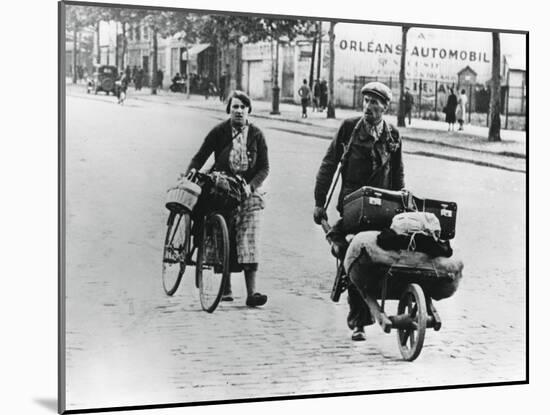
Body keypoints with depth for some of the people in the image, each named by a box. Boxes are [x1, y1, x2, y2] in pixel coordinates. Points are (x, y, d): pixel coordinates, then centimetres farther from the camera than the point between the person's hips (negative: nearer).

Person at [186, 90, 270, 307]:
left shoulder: (256, 135, 1)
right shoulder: (219, 132, -1)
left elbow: (264, 168, 0)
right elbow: (200, 156, 1)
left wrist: (250, 186, -15)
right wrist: (191, 172, -18)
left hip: (249, 194, 0)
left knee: (249, 241, -9)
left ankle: (251, 292, -12)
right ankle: (226, 288, 14)